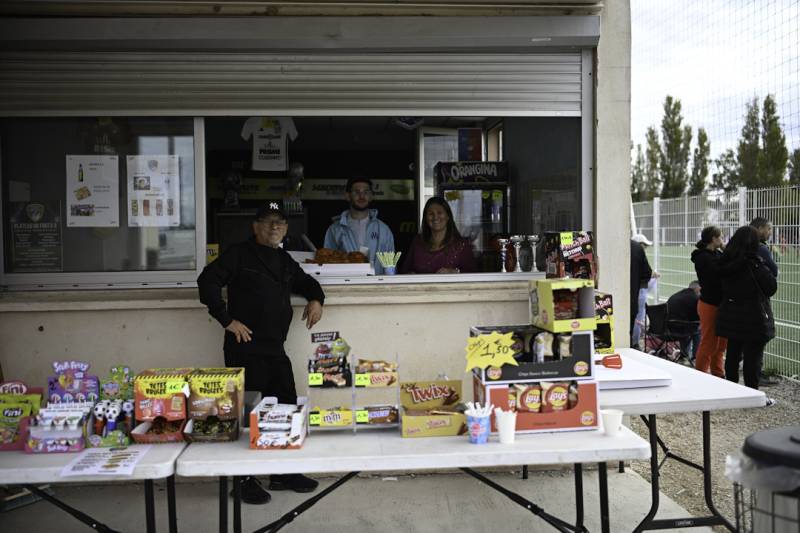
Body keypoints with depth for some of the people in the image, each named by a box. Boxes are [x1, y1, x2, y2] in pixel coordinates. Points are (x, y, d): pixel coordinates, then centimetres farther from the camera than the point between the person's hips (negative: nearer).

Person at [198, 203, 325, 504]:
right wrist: (227, 320, -15)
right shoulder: (239, 254, -4)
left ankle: (284, 473, 27)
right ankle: (245, 480, 13)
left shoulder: (285, 261, 17)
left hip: (276, 350, 7)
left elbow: (305, 282, 32)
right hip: (245, 349, -7)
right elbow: (207, 282, -11)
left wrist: (315, 299, 10)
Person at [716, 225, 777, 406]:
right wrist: (764, 268, 4)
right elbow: (771, 287, -9)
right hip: (752, 318, -6)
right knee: (753, 357, 1)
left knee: (732, 354, 14)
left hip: (731, 316, 6)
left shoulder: (726, 262, 2)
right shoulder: (755, 263, -17)